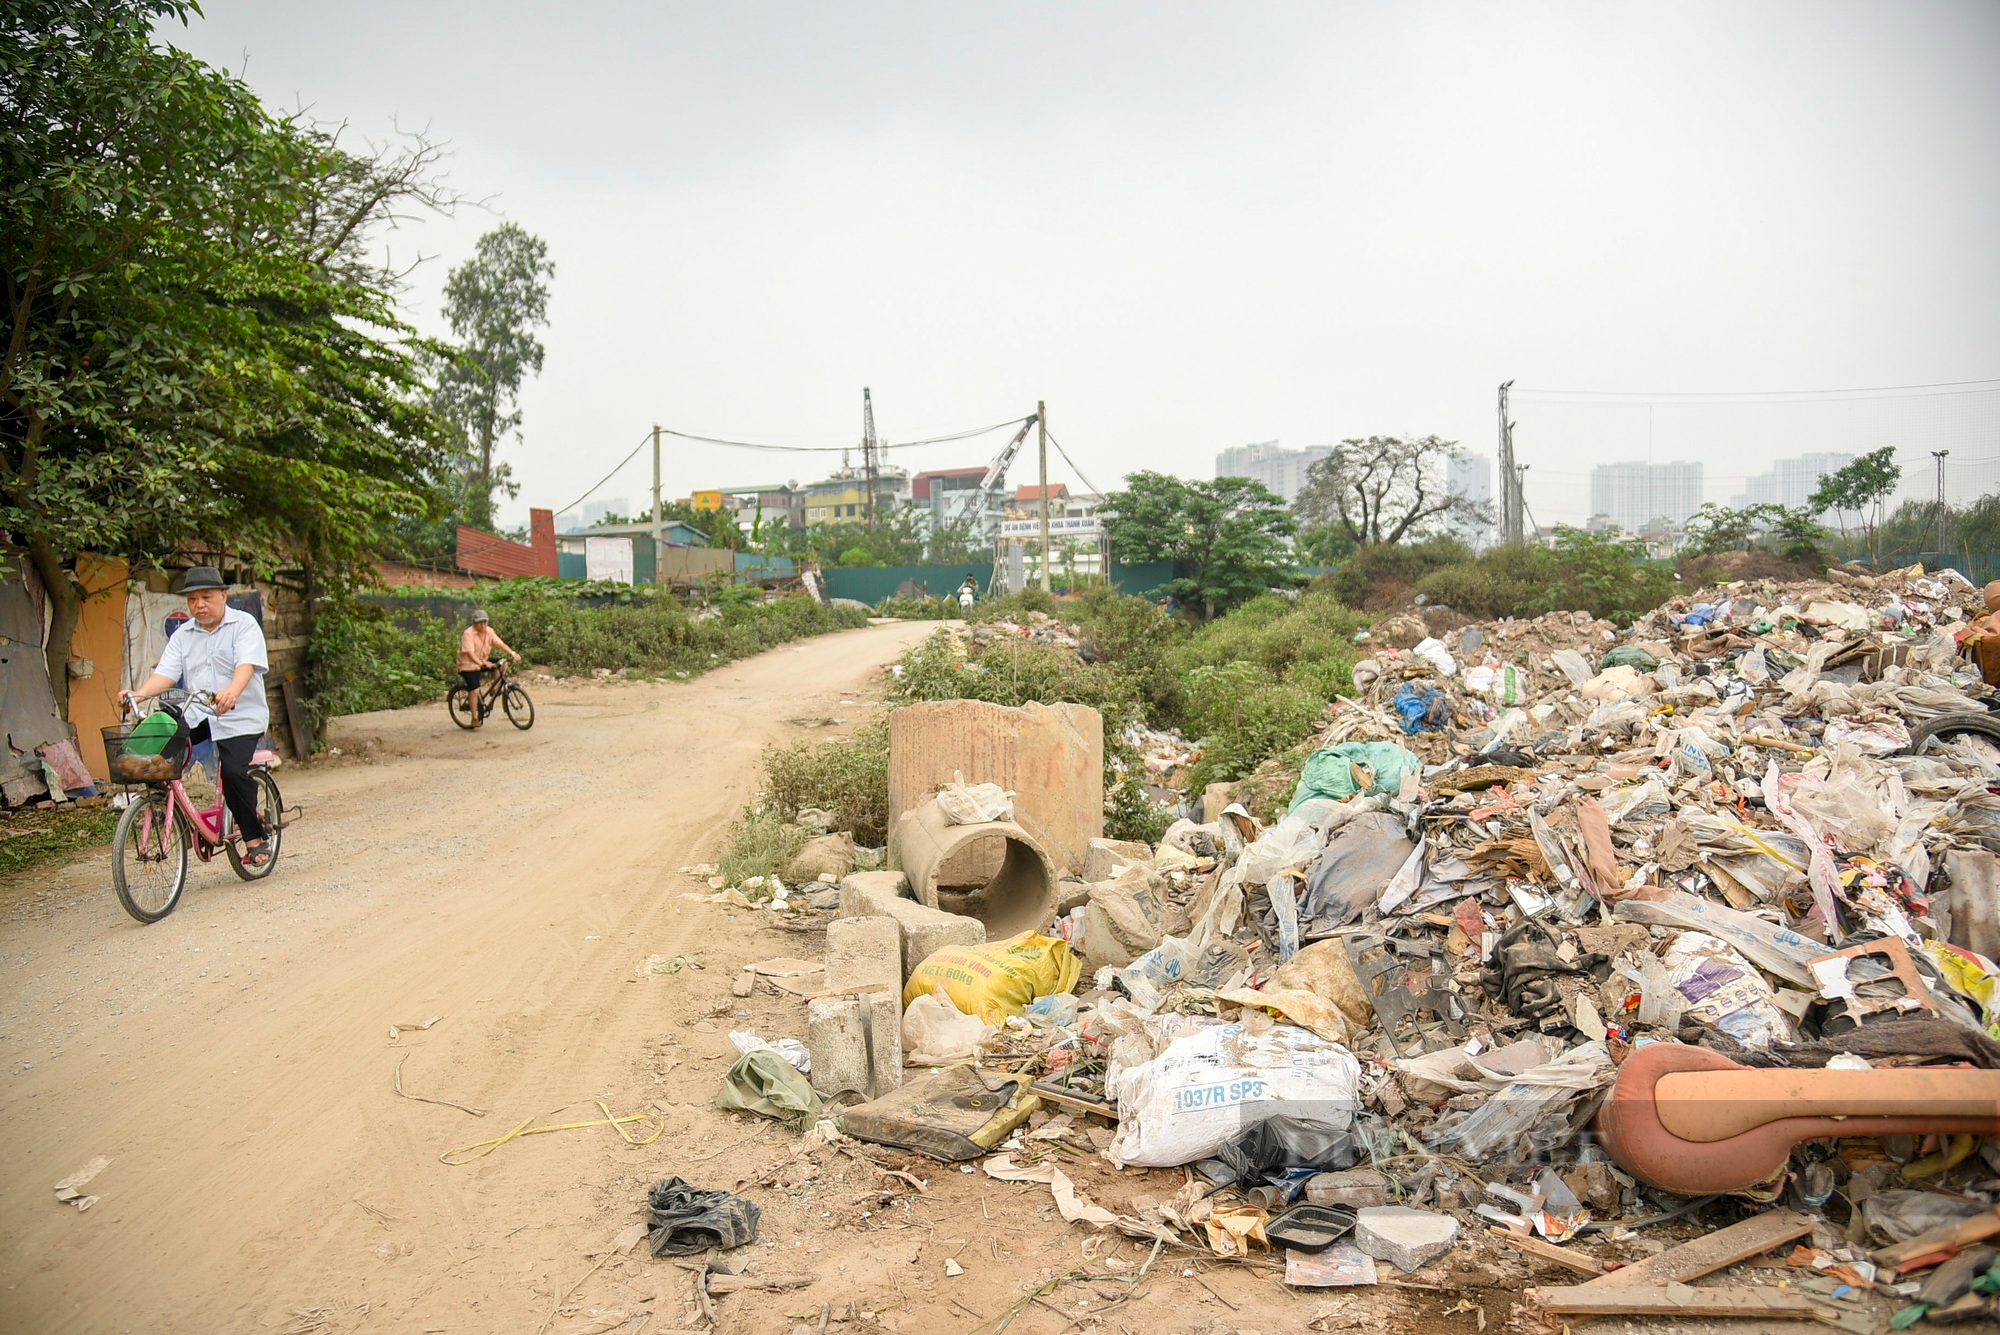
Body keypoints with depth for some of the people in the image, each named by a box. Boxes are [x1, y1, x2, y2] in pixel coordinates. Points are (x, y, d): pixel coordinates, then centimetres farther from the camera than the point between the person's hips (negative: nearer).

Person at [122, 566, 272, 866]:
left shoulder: (244, 625, -2)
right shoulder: (183, 635, 14)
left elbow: (247, 664, -20)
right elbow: (166, 673, 1)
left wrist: (232, 692, -41)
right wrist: (139, 693, -20)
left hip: (239, 717, -5)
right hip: (195, 713, 5)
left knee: (233, 771, -21)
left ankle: (254, 838, -7)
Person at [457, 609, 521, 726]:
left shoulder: (489, 631, -3)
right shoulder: (468, 634, -22)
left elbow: (500, 643, -10)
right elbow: (470, 653, -32)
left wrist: (513, 653, -25)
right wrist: (481, 663, -47)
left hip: (484, 661, 6)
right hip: (469, 665, -6)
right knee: (475, 690, -19)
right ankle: (475, 718, -7)